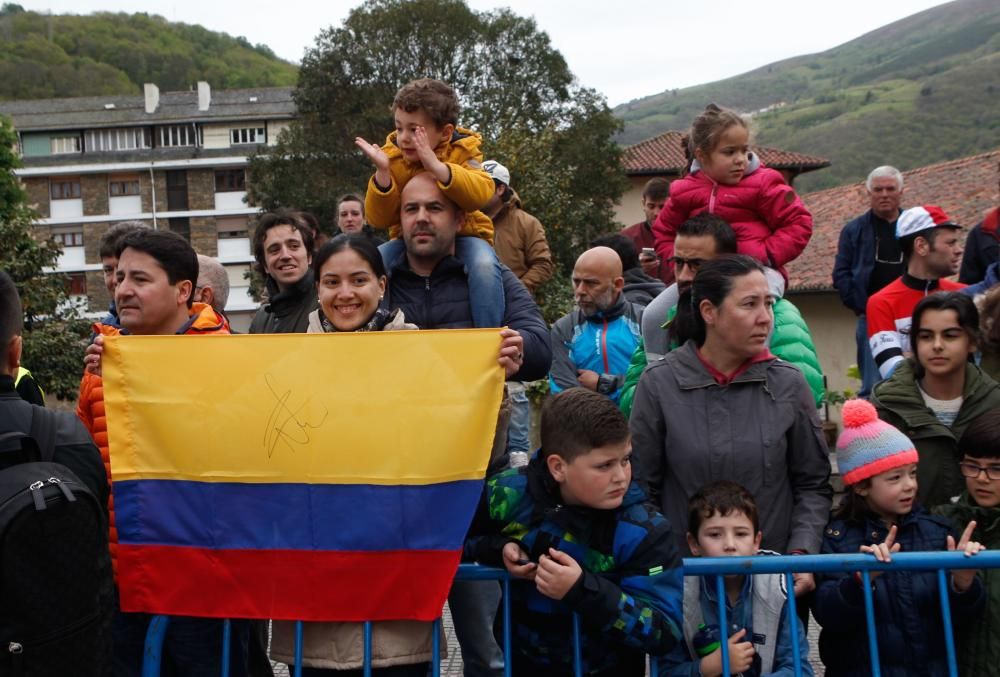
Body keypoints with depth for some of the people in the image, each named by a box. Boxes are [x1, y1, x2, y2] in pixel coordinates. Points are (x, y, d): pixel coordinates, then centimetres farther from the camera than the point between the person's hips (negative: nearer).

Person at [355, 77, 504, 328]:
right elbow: (379, 219, -11)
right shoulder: (392, 157, -7)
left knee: (484, 265, -34)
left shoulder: (463, 151, -11)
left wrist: (436, 165, -43)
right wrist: (382, 172, -28)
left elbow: (480, 195, -31)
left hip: (462, 234, -2)